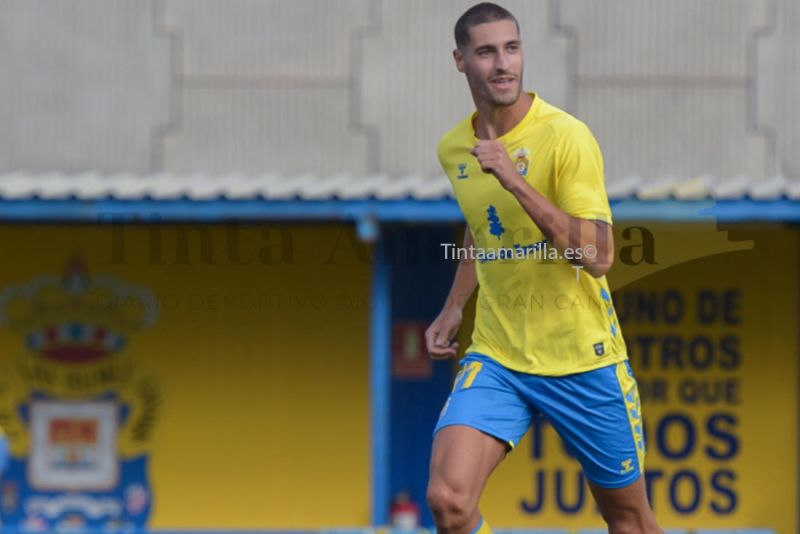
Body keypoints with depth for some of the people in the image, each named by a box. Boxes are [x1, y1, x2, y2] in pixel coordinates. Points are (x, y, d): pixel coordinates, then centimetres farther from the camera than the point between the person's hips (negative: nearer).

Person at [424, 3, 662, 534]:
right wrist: (454, 307, 17)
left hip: (582, 358, -3)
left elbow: (598, 257, -24)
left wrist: (515, 180, -29)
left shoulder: (566, 136, -14)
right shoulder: (454, 149, 4)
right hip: (496, 357, 3)